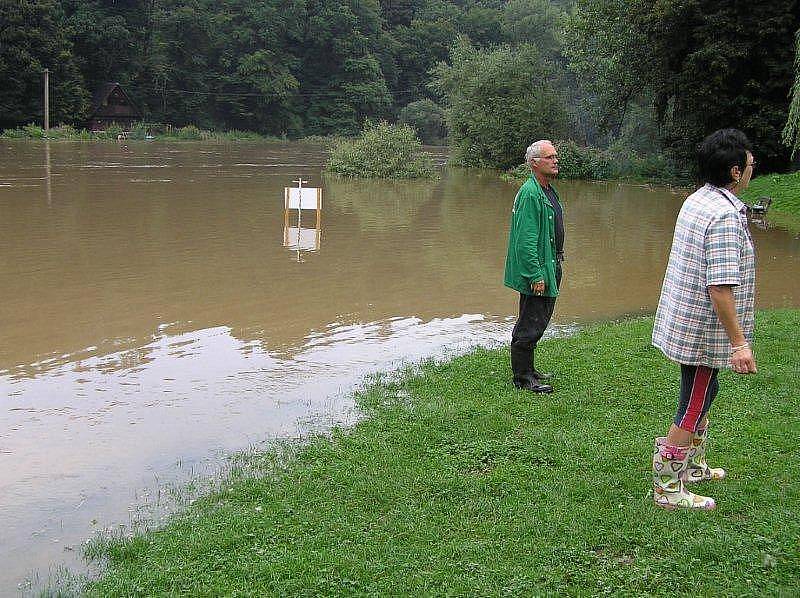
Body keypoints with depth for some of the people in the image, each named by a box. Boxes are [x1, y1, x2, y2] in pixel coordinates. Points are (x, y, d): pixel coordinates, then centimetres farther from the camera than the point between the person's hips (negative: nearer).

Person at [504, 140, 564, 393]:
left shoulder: (549, 191, 14)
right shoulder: (529, 194, -19)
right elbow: (525, 241, -23)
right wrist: (536, 275, -24)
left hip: (549, 267, 10)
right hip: (535, 270, -10)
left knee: (538, 321, 17)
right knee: (530, 325, -3)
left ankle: (527, 369, 29)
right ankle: (522, 377, 6)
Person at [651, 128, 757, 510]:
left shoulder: (696, 200, 6)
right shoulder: (726, 216, -24)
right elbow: (720, 287, -28)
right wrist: (739, 341, -24)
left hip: (683, 320, 10)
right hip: (706, 330, -10)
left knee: (701, 395, 24)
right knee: (693, 406, 1)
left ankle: (692, 466, 40)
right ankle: (668, 487, 11)